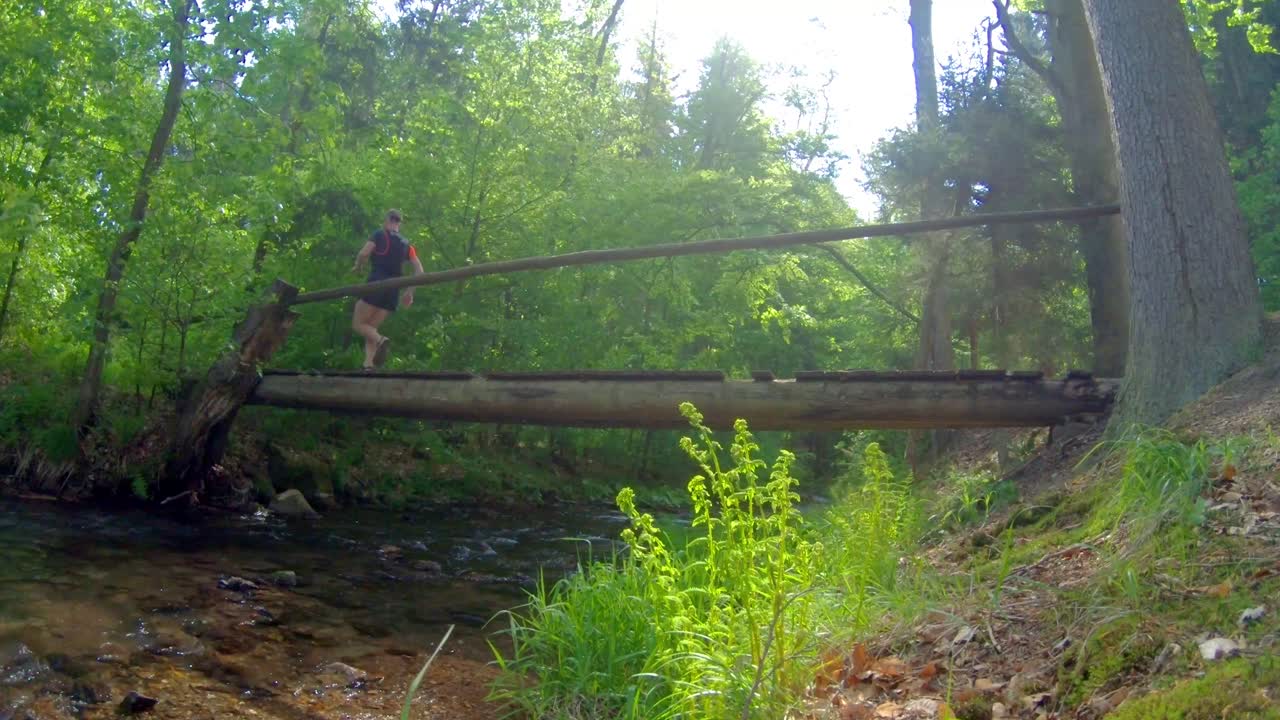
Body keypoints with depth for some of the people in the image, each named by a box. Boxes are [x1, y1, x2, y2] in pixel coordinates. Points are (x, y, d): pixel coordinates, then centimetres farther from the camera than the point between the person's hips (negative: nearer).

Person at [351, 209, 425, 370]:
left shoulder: (379, 235, 2)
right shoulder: (406, 244, 16)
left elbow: (363, 253, -13)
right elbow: (419, 271, 9)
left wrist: (357, 266, 8)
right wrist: (409, 292, 13)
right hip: (393, 291, 5)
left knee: (358, 324, 2)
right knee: (371, 327, 12)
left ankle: (380, 340, -28)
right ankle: (368, 365, -6)